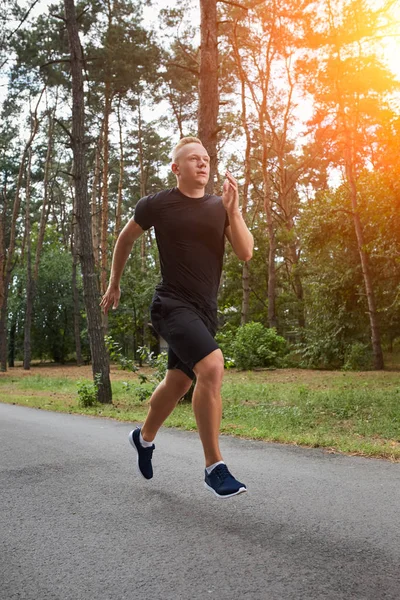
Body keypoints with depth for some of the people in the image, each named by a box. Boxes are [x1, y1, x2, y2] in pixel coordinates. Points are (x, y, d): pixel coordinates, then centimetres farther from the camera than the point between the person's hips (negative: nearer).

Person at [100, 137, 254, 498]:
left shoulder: (220, 207, 6)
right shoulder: (158, 204, -3)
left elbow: (246, 253, -4)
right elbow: (125, 239, 12)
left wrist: (233, 210, -16)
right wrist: (114, 285, 17)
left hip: (205, 310, 6)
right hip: (172, 304, -6)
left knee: (178, 383, 17)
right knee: (212, 366, -27)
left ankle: (145, 437, 45)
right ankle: (214, 467, -17)